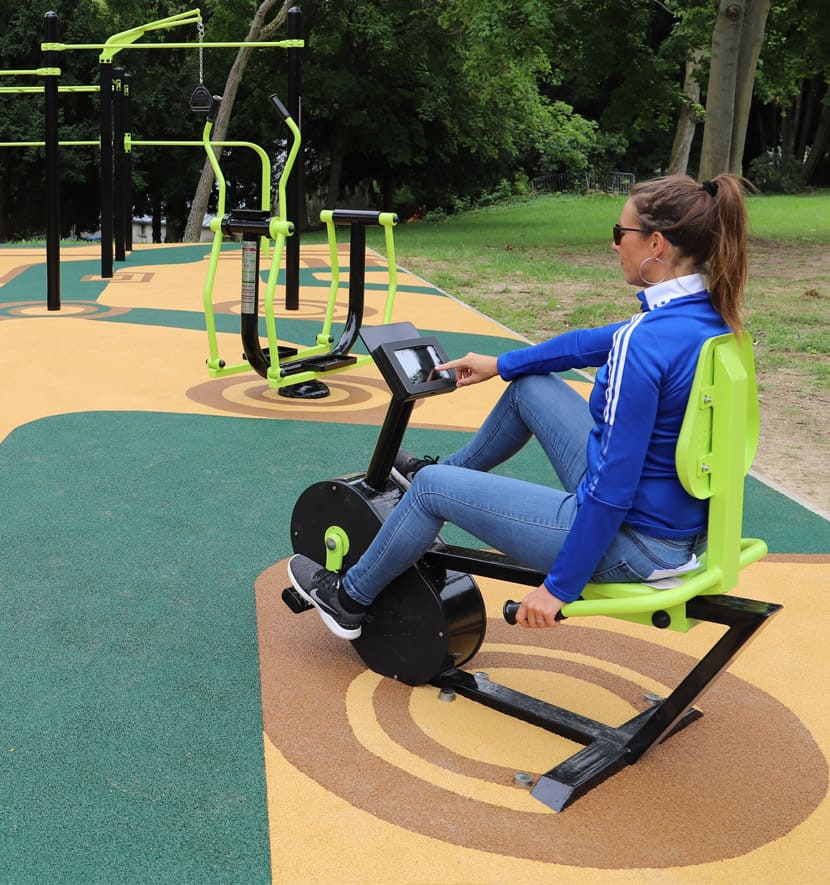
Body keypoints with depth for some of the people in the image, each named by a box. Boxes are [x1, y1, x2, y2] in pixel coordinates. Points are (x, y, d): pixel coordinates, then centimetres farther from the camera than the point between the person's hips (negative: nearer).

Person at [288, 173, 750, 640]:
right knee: (530, 384, 20)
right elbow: (592, 342, 14)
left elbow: (613, 489, -27)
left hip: (634, 544, -8)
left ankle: (347, 600, 29)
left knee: (431, 487, 5)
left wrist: (559, 587, -18)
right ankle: (448, 469, 44)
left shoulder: (646, 341, -28)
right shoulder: (708, 316, 0)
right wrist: (500, 364, 22)